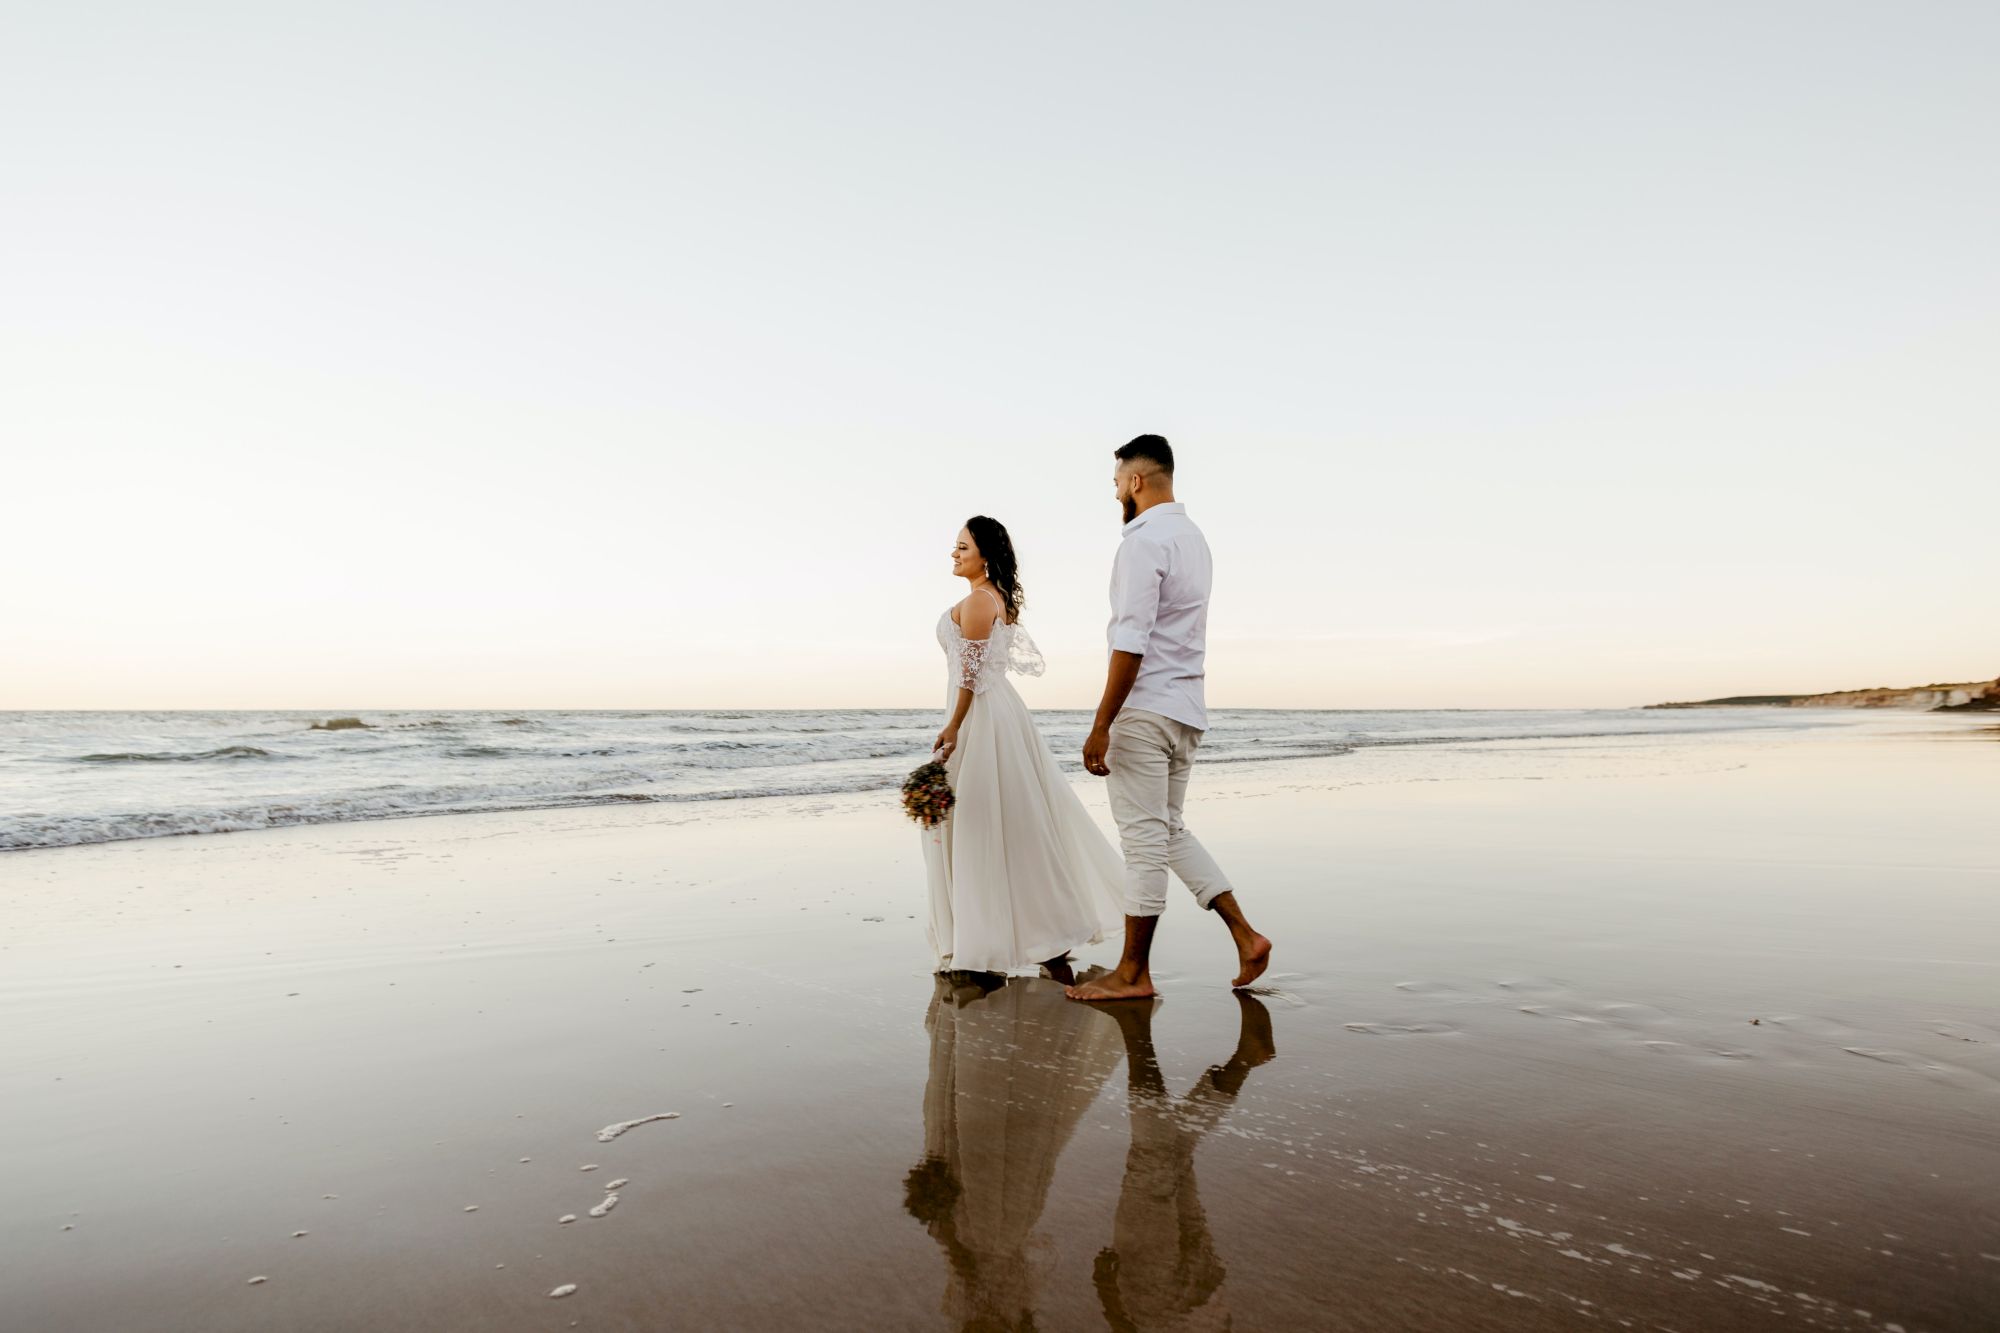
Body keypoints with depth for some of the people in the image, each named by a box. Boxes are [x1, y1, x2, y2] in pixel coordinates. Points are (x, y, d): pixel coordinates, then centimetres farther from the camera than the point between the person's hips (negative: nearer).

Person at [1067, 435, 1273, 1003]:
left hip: (1145, 709, -9)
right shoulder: (1195, 537, 16)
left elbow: (1131, 642, -20)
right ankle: (1245, 936, 14)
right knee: (1169, 831, 17)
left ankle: (1133, 973, 10)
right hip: (1187, 708, 9)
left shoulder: (1144, 539, -13)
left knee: (1144, 838, -1)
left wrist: (1100, 726, -19)